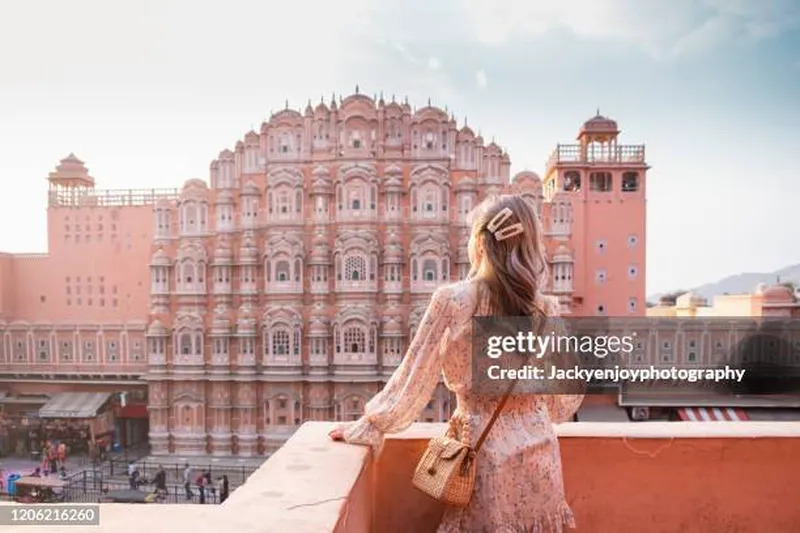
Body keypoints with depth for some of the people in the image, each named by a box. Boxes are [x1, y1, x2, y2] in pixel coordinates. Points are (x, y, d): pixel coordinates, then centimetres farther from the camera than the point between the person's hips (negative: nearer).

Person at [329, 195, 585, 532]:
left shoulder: (453, 300, -14)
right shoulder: (546, 309, -3)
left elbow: (414, 378, -9)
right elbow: (562, 404, 4)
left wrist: (365, 428, 3)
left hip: (485, 450, -3)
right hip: (539, 452, 4)